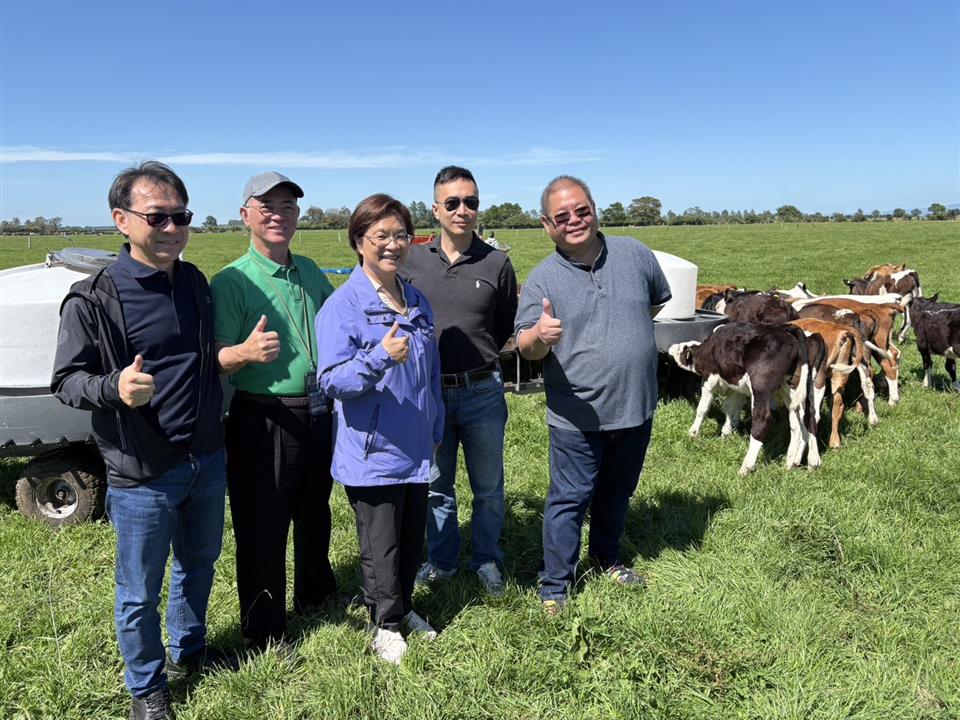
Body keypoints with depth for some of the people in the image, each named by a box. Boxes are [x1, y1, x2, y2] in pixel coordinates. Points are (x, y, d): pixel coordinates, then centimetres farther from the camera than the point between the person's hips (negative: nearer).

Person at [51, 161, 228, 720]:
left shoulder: (195, 282, 5)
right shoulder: (93, 300, -15)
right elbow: (66, 380, -12)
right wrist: (114, 387, -30)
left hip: (207, 459, 6)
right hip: (142, 473, -6)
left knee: (200, 564, 23)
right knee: (140, 591, 10)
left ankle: (188, 649, 48)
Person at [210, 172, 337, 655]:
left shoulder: (311, 272, 9)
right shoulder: (231, 281, -11)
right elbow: (216, 360, -15)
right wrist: (246, 353, -35)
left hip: (318, 413, 6)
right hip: (262, 421, -6)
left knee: (314, 512, 22)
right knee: (262, 527, 5)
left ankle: (313, 593, 45)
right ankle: (263, 629, 23)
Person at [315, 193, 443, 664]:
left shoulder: (418, 303, 7)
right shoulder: (343, 305, -14)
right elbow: (331, 381, -19)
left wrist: (436, 428, 19)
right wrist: (381, 357, -33)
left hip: (416, 449, 6)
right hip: (373, 452, -6)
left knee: (413, 537, 18)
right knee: (381, 546, 7)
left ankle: (403, 606, 40)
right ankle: (385, 624, 28)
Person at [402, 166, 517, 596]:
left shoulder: (496, 264, -1)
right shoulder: (412, 262, 1)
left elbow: (507, 330, 9)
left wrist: (478, 360, 3)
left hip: (481, 392, -1)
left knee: (488, 488, 12)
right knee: (435, 487, 15)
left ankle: (487, 560, 32)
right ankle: (441, 559, 34)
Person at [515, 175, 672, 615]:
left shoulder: (634, 254, 0)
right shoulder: (542, 279, -8)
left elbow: (659, 300, 18)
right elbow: (525, 348, -14)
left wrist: (628, 332, 10)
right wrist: (539, 336, -35)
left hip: (635, 407, 4)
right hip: (577, 414, -4)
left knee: (617, 493, 21)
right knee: (569, 499, 3)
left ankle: (607, 558, 43)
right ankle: (554, 587, 18)